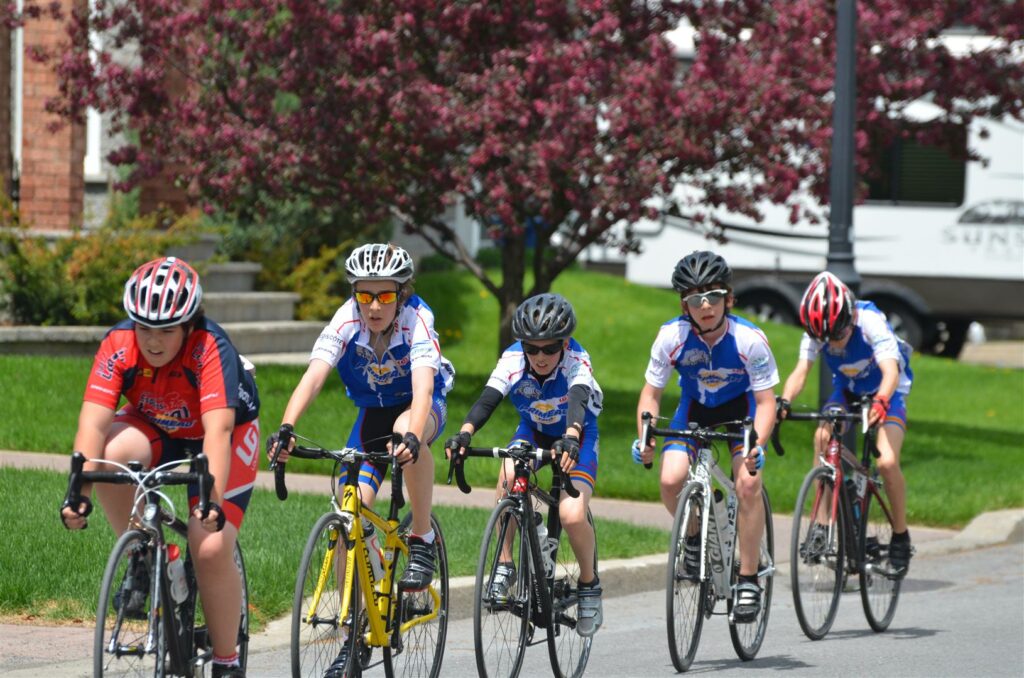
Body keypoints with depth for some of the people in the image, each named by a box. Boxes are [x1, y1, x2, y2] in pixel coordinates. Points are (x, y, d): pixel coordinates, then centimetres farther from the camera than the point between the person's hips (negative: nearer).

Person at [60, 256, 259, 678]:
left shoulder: (211, 349, -33)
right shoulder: (119, 344, -25)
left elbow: (217, 430, -42)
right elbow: (93, 421, -32)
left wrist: (213, 500, -53)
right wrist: (79, 491, -44)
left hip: (228, 434, -3)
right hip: (156, 429, 3)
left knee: (211, 549, -19)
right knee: (112, 455, -31)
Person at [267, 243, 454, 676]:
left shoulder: (417, 321, -29)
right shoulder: (346, 321, -23)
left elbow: (423, 387, -42)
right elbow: (313, 376, -34)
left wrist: (412, 437, -61)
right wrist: (286, 427, -52)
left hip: (420, 409, -3)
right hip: (371, 414, 3)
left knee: (407, 431, -40)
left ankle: (422, 538, -20)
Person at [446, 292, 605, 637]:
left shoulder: (576, 360, -29)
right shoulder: (513, 359, -23)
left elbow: (578, 401, -47)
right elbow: (487, 399, -36)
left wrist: (570, 439, -68)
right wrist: (465, 433, -56)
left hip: (576, 436, -2)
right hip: (533, 431, 2)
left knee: (572, 515, -25)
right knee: (509, 475, -33)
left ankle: (589, 583, 4)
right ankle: (505, 565, -18)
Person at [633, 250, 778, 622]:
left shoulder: (749, 339, -28)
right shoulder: (672, 336, -24)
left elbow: (766, 401, -23)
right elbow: (651, 393, -12)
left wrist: (757, 445, -40)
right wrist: (646, 438, -28)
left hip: (741, 409, -2)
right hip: (694, 409, 2)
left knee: (748, 483, -24)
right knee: (671, 481, -22)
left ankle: (748, 579, -12)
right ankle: (694, 534, 11)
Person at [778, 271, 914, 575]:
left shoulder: (871, 322, -32)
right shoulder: (816, 332, -20)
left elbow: (891, 371, -43)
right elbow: (801, 371, -28)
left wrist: (880, 402, -62)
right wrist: (784, 402, -48)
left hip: (886, 392, -4)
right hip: (847, 390, 4)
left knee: (887, 462, -24)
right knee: (822, 437, -27)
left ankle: (900, 536, -3)